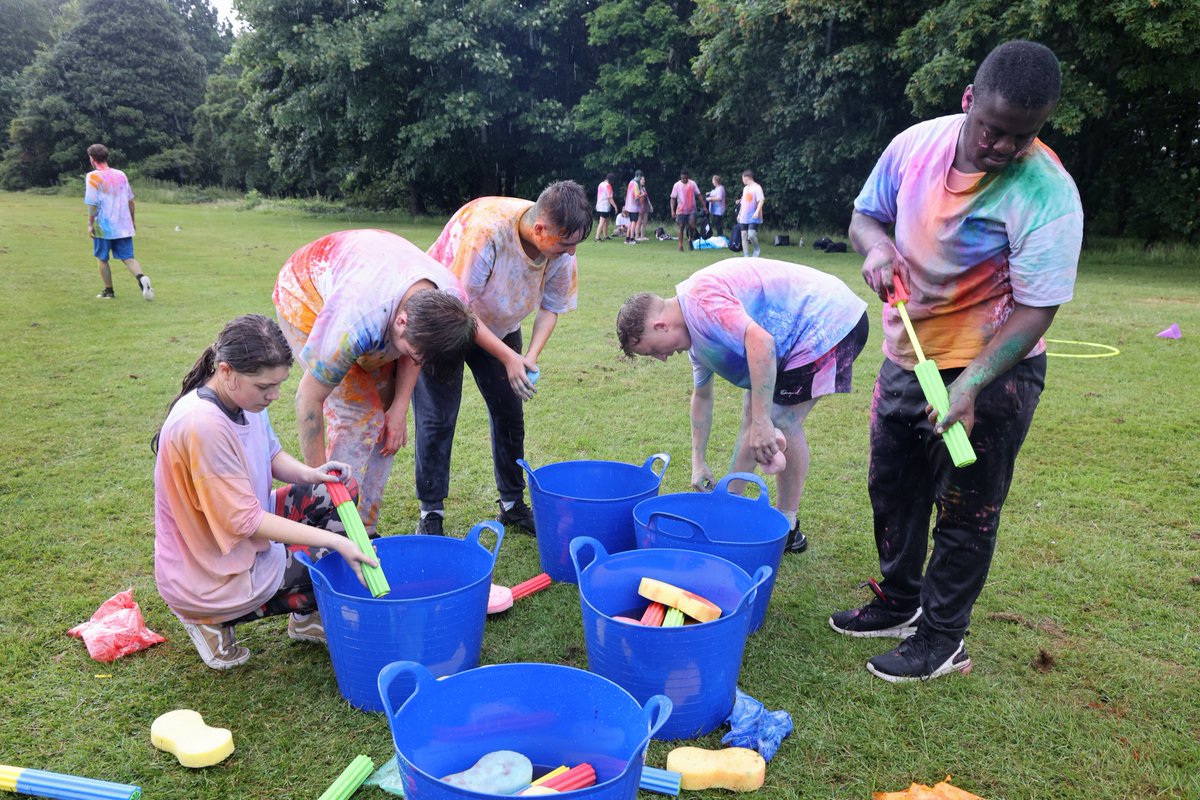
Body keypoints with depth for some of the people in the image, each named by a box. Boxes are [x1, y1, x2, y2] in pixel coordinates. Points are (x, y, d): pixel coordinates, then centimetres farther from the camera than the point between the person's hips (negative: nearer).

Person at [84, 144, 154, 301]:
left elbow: (93, 204, -12)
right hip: (124, 226, 4)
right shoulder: (121, 175, 7)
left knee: (102, 259, 13)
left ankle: (108, 291, 19)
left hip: (103, 227, -4)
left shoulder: (93, 177, -8)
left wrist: (90, 224, -4)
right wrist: (132, 221, 20)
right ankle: (142, 278, -24)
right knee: (128, 258, 4)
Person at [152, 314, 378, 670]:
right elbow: (245, 522, -30)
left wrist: (309, 474, -13)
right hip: (210, 577, -8)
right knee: (348, 570, -2)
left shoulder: (243, 397, -7)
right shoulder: (202, 426, -33)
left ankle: (306, 617, 12)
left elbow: (272, 454, 9)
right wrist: (333, 541, -30)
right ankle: (213, 618, 9)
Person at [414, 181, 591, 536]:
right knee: (437, 418, -4)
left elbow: (551, 306, -7)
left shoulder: (560, 247, -20)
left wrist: (531, 356, -23)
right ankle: (431, 512, 11)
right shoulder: (484, 229, -37)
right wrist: (508, 357, -33)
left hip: (500, 327, 5)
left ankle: (512, 503, 20)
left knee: (510, 414, 5)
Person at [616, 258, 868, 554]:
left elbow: (760, 340, -36)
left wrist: (762, 423, -36)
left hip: (831, 320, -10)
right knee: (753, 411, 11)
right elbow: (701, 396, 20)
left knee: (782, 419, -8)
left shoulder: (700, 296, -23)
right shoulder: (695, 329, 9)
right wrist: (698, 462, 22)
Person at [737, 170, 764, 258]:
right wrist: (739, 214, 21)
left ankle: (757, 249, 7)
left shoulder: (757, 187, -7)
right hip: (744, 218, 8)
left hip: (753, 218, -7)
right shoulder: (745, 188, 17)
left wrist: (757, 211, -26)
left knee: (751, 234, -19)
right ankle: (746, 256, 7)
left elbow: (761, 201, -14)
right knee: (744, 236, 2)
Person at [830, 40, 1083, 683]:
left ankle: (942, 637, 26)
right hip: (907, 355, 6)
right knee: (892, 486, 18)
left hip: (993, 368, -5)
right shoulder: (917, 144, -8)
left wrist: (970, 385, -32)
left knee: (965, 511, 5)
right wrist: (876, 247, -17)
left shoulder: (1048, 195, -22)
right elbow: (864, 215, 7)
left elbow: (1034, 309, -22)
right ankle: (899, 603, 39)